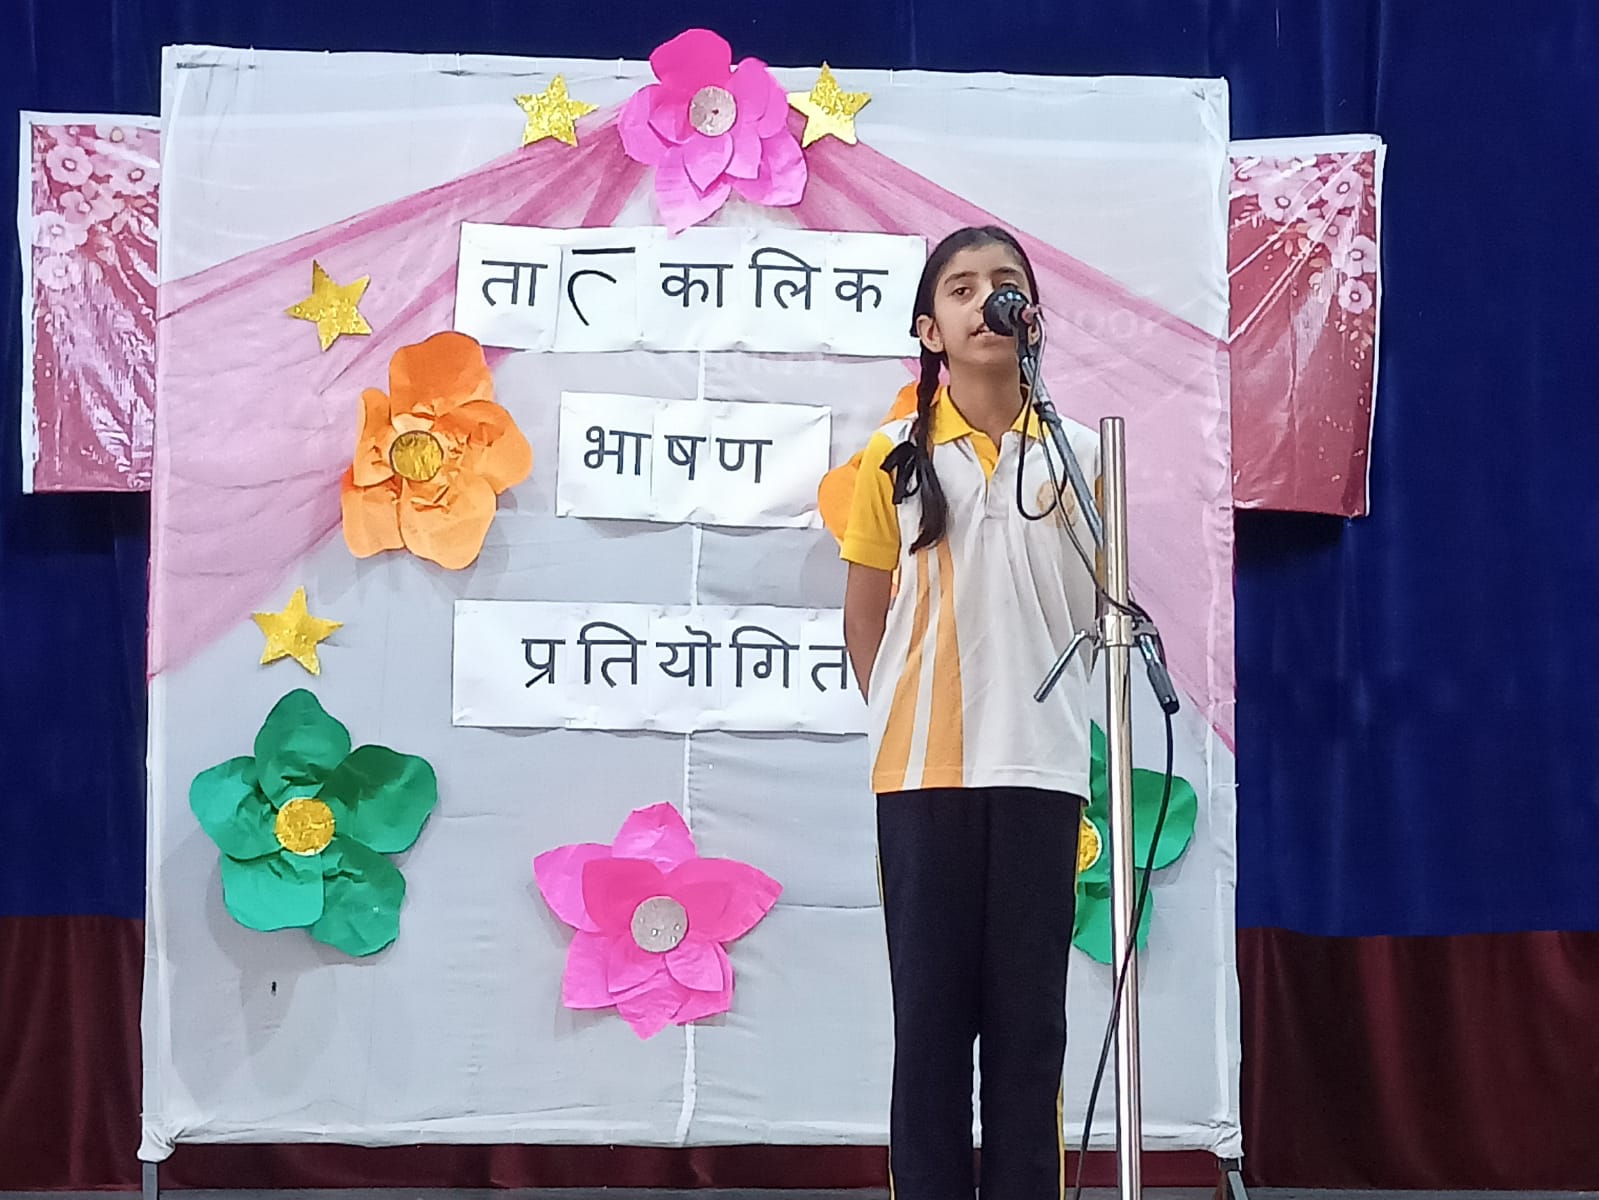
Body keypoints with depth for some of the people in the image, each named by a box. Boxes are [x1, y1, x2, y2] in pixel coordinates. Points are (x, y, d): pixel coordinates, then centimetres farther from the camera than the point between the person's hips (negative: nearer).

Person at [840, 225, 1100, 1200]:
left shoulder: (1080, 455, 4)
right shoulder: (895, 460, 4)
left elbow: (1096, 606, 11)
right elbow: (867, 615, 9)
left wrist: (1036, 706, 7)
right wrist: (902, 724, 5)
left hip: (1040, 767, 1)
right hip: (924, 770, 0)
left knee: (1029, 1011, 5)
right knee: (931, 1008, 4)